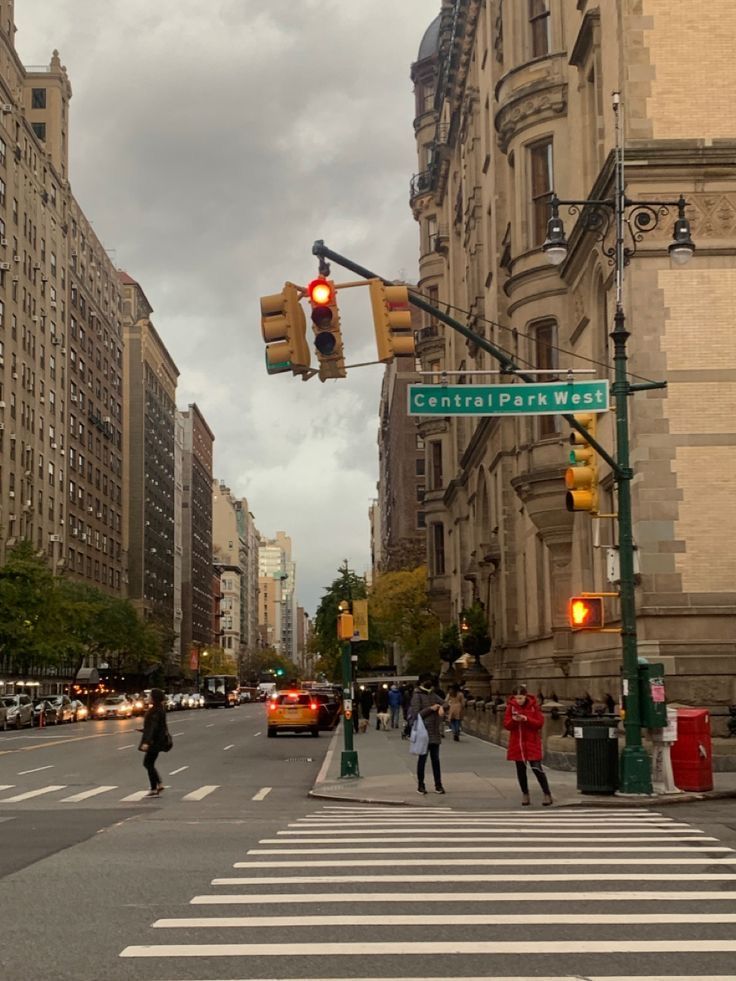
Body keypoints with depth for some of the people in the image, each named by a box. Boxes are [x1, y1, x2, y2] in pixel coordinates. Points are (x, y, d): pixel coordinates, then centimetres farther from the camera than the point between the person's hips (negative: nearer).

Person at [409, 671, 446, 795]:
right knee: (422, 759, 2)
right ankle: (420, 785, 10)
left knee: (435, 759, 10)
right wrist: (431, 709, -15)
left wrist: (441, 707, -1)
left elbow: (443, 702, 22)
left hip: (435, 733, 6)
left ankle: (438, 785, 15)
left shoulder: (433, 694, 12)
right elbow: (416, 714, -15)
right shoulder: (417, 696, -8)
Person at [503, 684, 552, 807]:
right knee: (520, 770, 9)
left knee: (537, 768, -8)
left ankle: (547, 794, 2)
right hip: (517, 743, 3)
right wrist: (513, 720, -21)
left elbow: (540, 723, -8)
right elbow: (506, 725, 0)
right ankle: (525, 794, 22)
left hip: (532, 742, -3)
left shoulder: (533, 706, -5)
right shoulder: (511, 707, 0)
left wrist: (526, 719, -21)